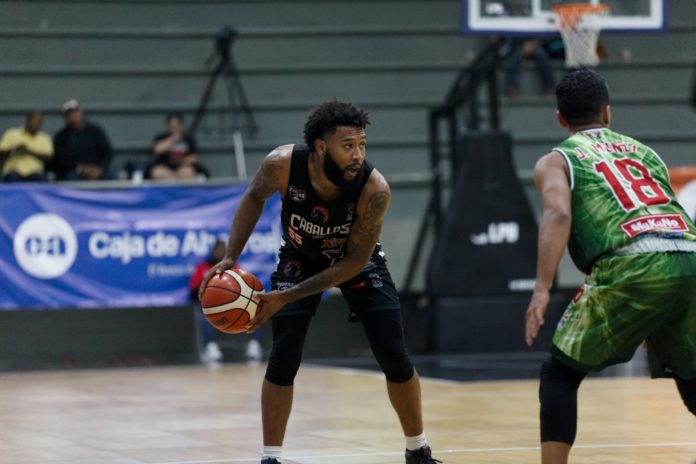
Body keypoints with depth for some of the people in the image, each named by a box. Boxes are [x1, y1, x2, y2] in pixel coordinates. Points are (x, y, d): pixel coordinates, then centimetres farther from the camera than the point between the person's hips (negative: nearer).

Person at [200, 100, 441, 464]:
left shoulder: (374, 189, -36)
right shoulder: (282, 164, -32)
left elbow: (355, 261, -28)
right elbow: (255, 197, -8)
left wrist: (288, 297, -31)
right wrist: (230, 258, -17)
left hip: (356, 260, 0)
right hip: (300, 259, 1)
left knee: (395, 357, -3)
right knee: (283, 358, -13)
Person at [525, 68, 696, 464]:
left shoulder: (556, 160, 17)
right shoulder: (645, 152, 31)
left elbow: (558, 214, -4)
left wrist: (542, 291, -12)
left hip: (631, 267, -4)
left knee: (560, 375, 14)